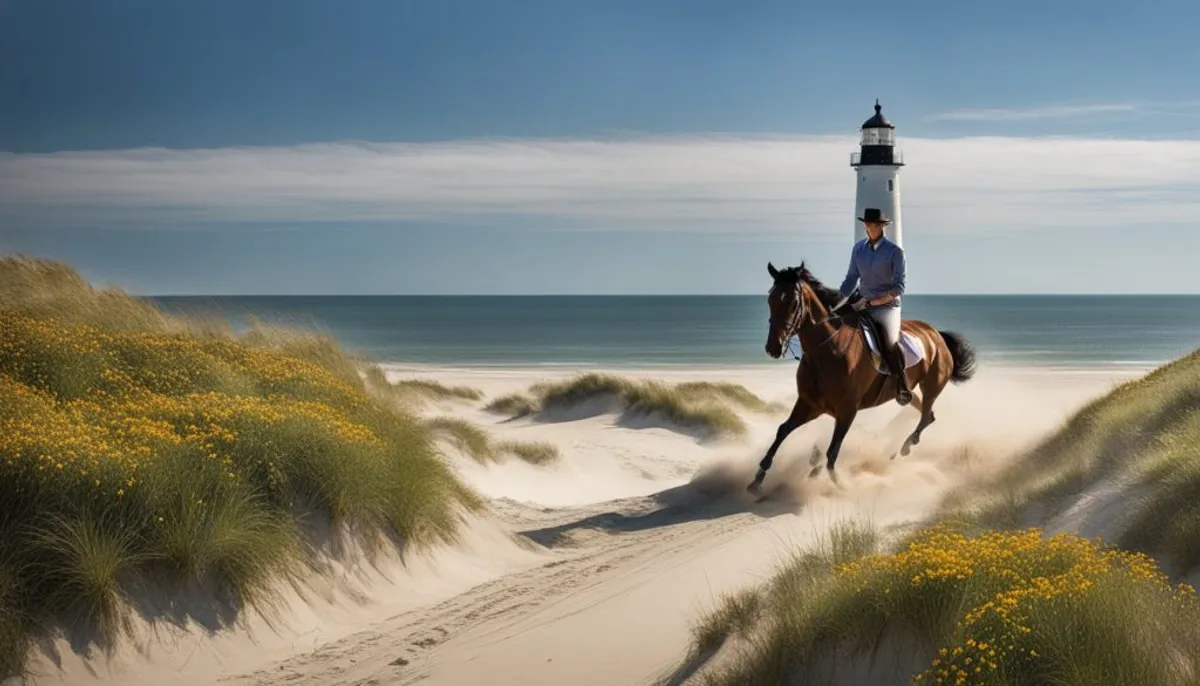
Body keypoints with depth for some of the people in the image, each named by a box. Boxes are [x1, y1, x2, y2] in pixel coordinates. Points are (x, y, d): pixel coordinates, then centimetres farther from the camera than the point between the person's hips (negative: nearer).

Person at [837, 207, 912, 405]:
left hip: (887, 306, -6)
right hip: (863, 306, 6)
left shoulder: (895, 251, -8)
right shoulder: (858, 248, 7)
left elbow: (898, 288, -10)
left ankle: (902, 384, -17)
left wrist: (870, 302, -17)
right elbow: (851, 279, 13)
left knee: (889, 342, -31)